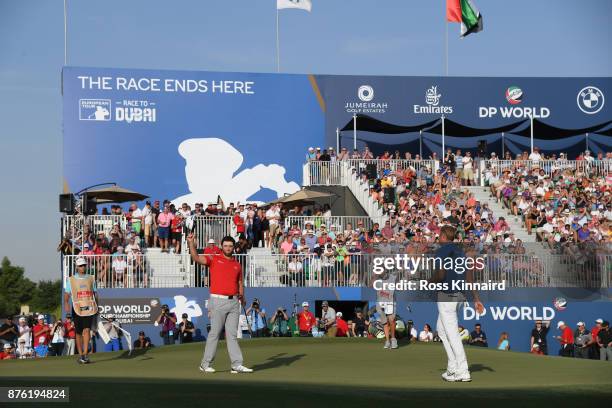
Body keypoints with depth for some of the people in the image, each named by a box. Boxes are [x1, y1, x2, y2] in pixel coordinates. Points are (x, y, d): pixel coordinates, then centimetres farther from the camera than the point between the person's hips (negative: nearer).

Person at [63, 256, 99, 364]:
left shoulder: (91, 279, 12)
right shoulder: (71, 280, 6)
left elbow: (95, 293, 17)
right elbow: (66, 294, 0)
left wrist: (97, 307, 12)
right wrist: (66, 304, -17)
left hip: (89, 308, 0)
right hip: (77, 308, 0)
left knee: (87, 330, -15)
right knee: (78, 332, 6)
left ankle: (85, 354, -21)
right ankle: (80, 355, 15)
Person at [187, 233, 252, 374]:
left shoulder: (237, 265, 14)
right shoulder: (214, 259, 2)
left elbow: (240, 283, 20)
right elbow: (196, 258, -11)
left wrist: (242, 296, 9)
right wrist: (191, 244, -22)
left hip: (234, 301, 4)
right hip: (218, 301, -4)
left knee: (232, 334, 4)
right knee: (215, 333, -3)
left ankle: (236, 365, 0)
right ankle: (205, 364, 4)